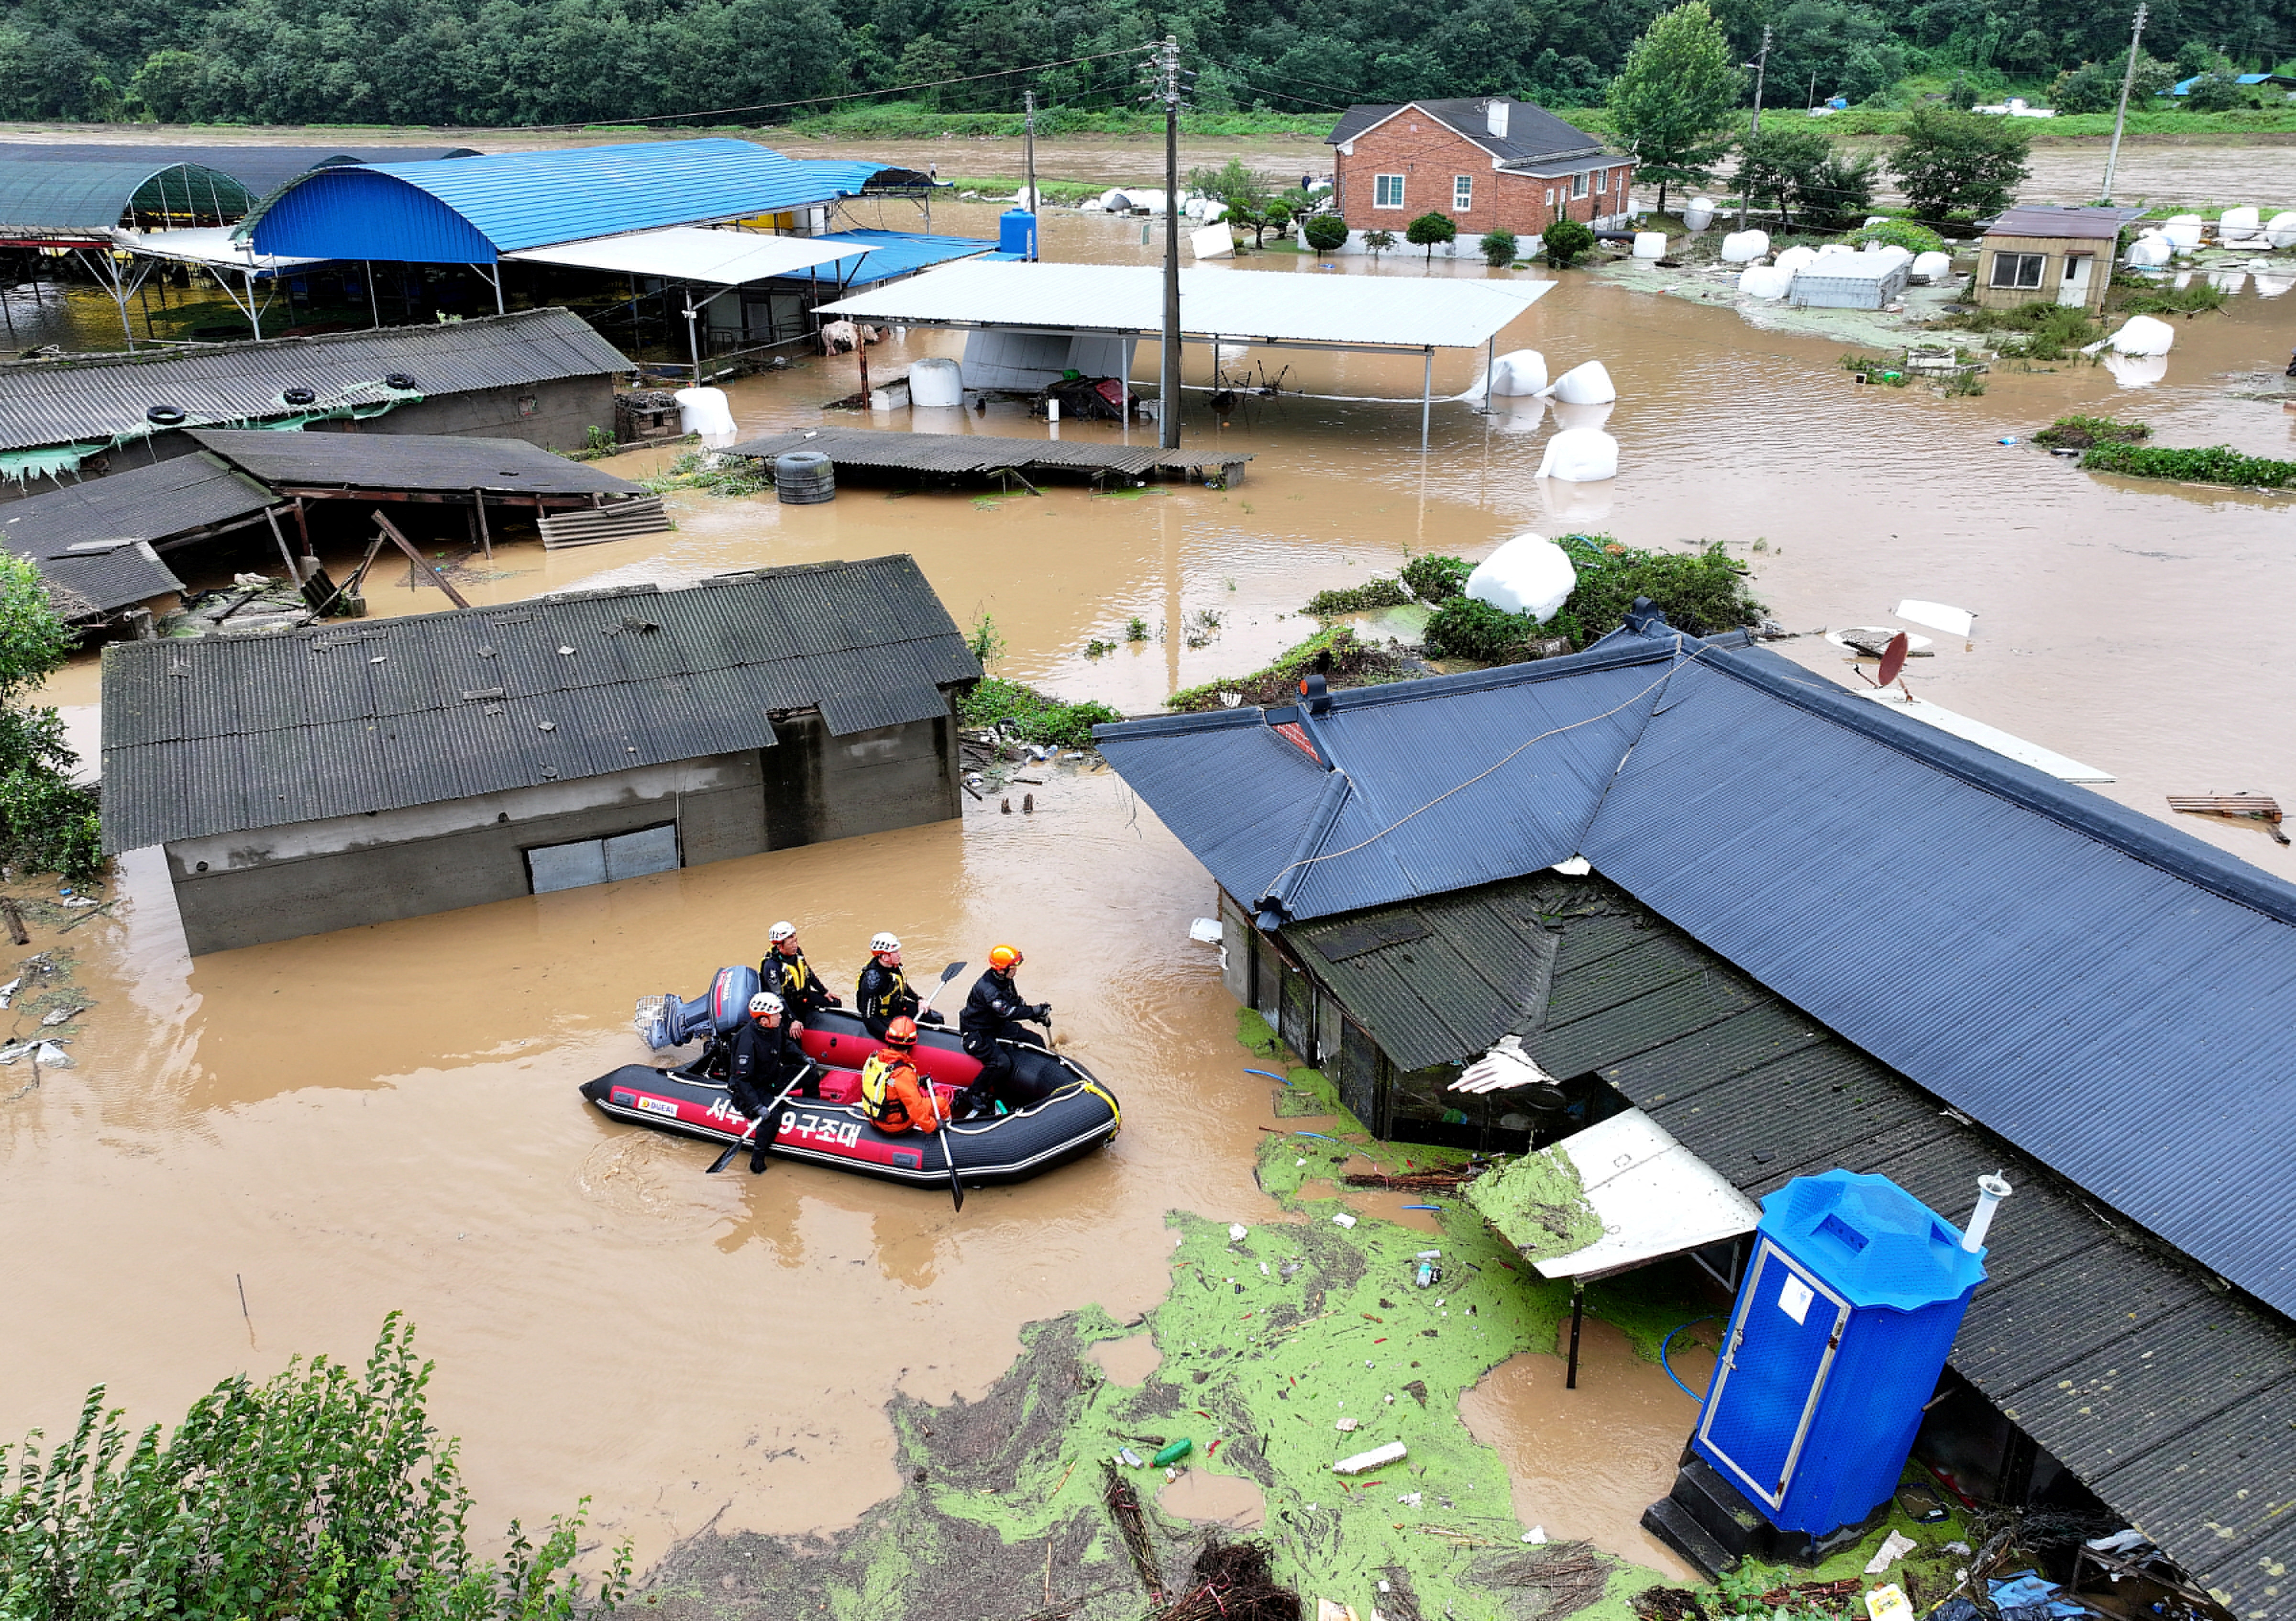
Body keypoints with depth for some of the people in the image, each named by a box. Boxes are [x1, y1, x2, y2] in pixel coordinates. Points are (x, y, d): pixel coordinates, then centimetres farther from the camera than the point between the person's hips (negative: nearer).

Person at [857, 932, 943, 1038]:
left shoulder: (895, 966, -7)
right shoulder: (873, 978, -31)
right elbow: (868, 1017, -29)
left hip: (899, 1007, 8)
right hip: (883, 1017, -8)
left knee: (936, 1018, 7)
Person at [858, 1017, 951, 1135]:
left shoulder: (874, 1058, -8)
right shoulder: (903, 1072, -31)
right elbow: (915, 1107, -28)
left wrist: (916, 1081, 17)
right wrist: (932, 1126, -16)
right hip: (895, 1125, -7)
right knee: (941, 1102, 6)